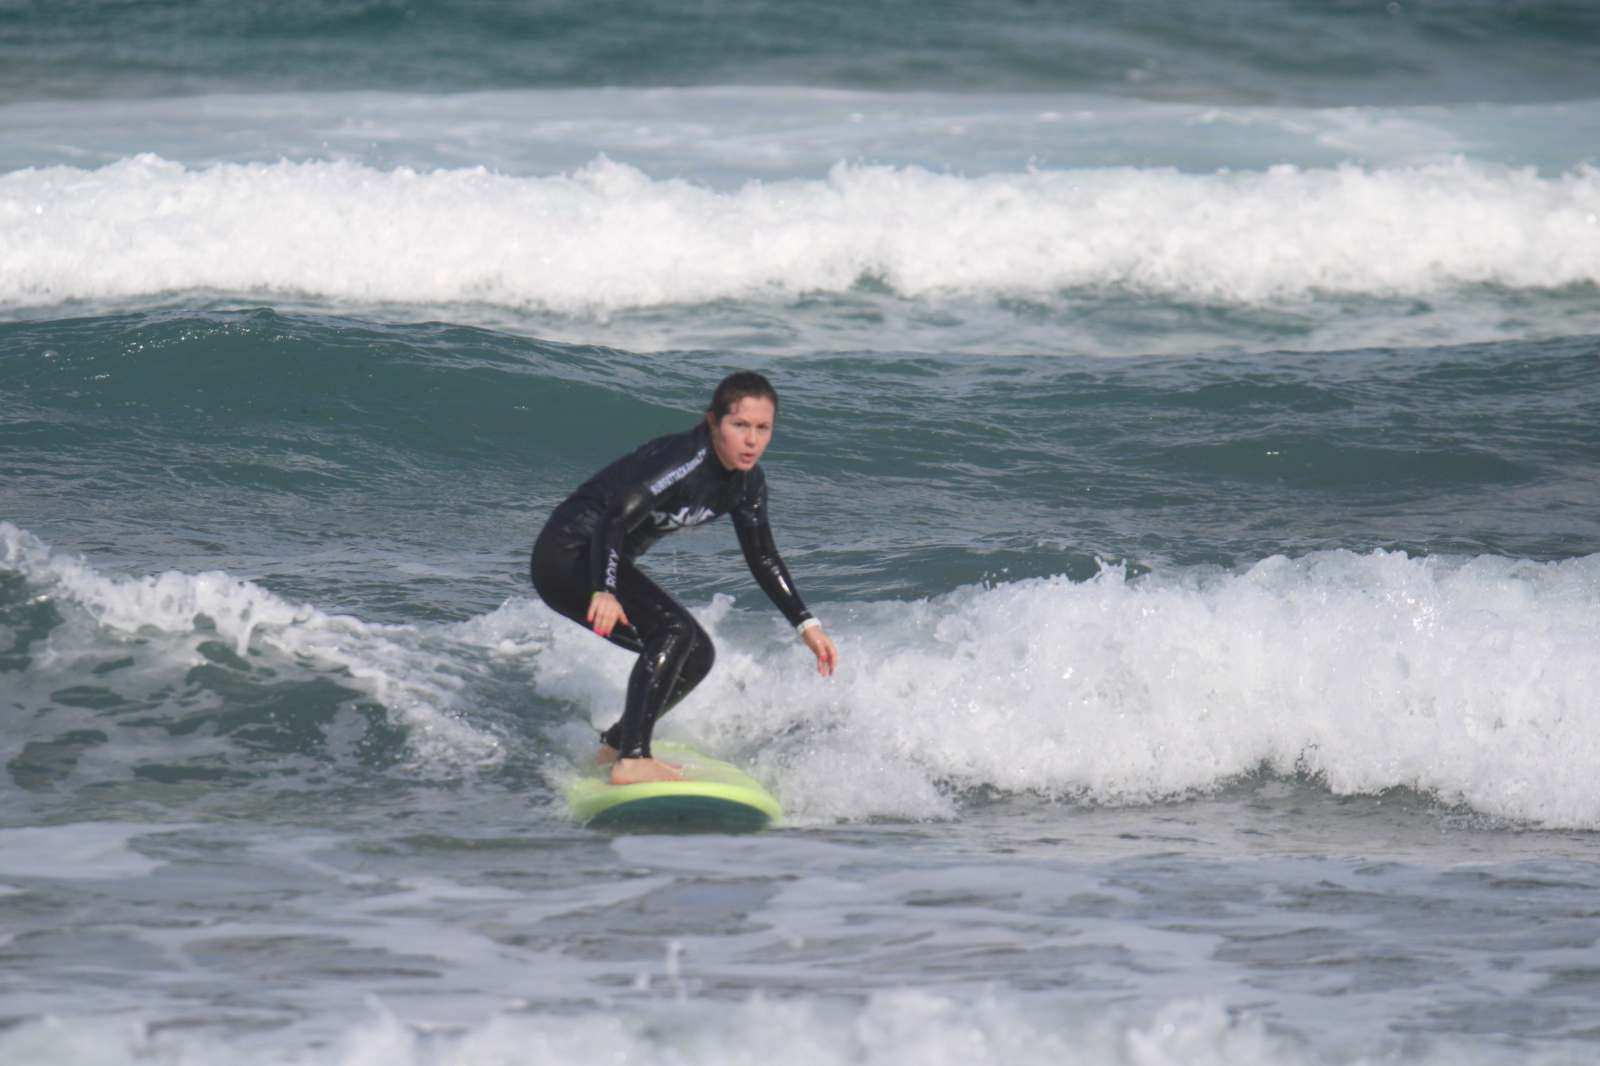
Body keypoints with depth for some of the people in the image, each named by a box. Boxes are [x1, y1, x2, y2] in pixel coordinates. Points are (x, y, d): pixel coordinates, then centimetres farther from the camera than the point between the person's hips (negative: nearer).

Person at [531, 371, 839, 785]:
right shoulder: (685, 462, -26)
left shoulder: (746, 481, 2)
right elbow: (613, 521, -35)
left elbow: (762, 557, 15)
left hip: (603, 562, 10)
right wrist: (604, 592, -49)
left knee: (696, 655, 10)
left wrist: (806, 625, 10)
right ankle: (631, 762, -30)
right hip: (566, 555, -10)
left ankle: (613, 747, 24)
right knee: (673, 630, -26)